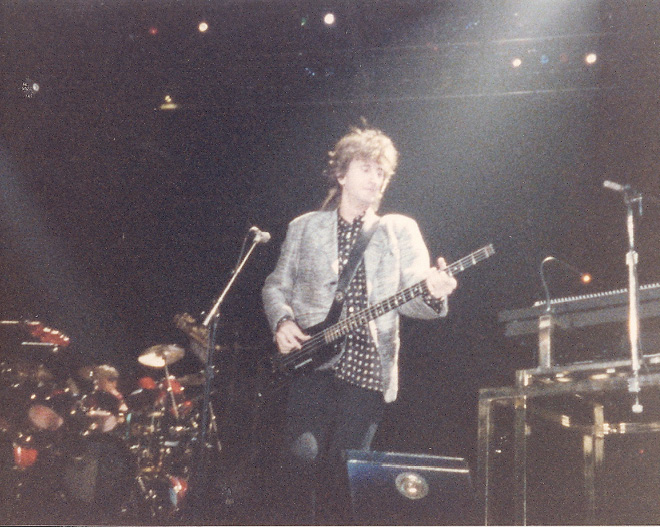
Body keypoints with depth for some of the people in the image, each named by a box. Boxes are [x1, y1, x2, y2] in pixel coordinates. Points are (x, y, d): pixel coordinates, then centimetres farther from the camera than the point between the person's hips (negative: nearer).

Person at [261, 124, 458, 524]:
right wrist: (282, 322, -2)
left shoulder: (400, 230, 10)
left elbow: (411, 298, 2)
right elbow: (276, 285, 18)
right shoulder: (304, 228, 13)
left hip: (368, 367, 0)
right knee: (301, 455, -16)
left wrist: (432, 293, -21)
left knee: (345, 469, -1)